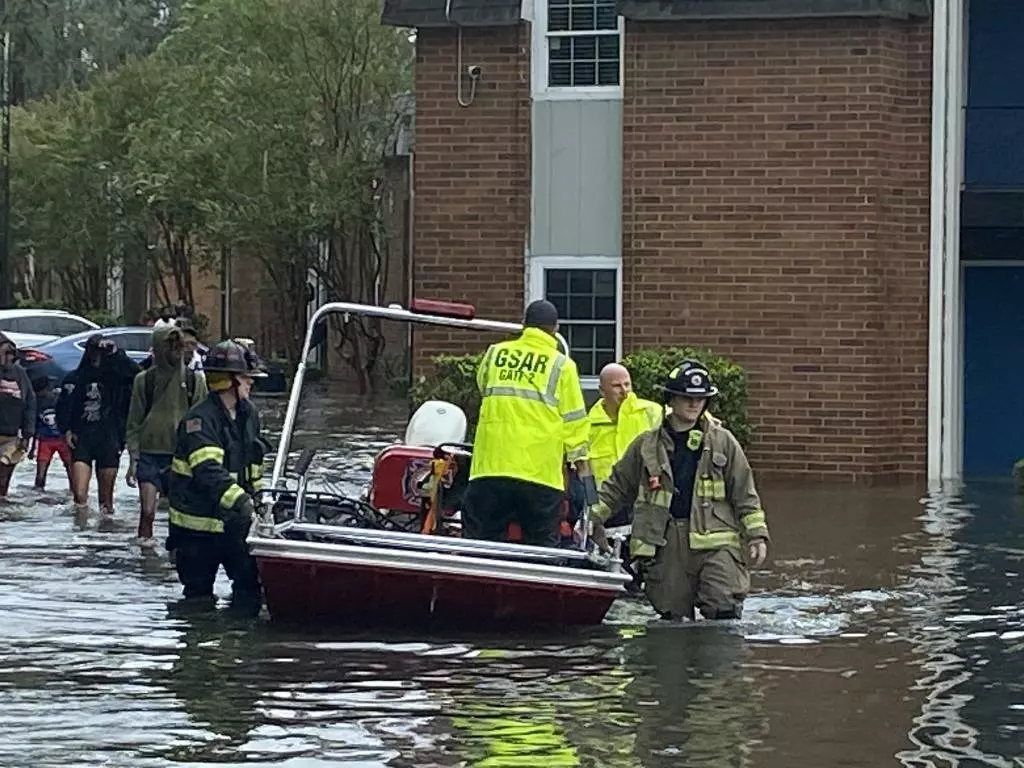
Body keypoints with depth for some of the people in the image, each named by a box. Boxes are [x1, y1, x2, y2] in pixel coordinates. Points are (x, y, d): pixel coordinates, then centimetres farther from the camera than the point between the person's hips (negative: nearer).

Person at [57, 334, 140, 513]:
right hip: (81, 442, 0)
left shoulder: (115, 377, 3)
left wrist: (115, 353, -23)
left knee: (106, 497, 5)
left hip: (109, 443, 0)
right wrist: (67, 430, -6)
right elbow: (64, 406, 9)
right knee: (80, 495, -13)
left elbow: (134, 373, -17)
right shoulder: (74, 379, 5)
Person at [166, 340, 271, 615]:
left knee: (251, 582, -5)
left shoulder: (249, 414, 9)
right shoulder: (199, 419, -19)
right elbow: (208, 472, -32)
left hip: (235, 523, 7)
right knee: (199, 595, 4)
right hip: (197, 527, -6)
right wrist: (242, 503, -42)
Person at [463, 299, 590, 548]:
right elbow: (574, 420, 5)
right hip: (540, 472, -2)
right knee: (541, 549, 1)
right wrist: (581, 460, 14)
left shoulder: (495, 353, 9)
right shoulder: (562, 365, 2)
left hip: (490, 466, 2)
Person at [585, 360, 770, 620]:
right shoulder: (647, 445, 11)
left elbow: (744, 494, 10)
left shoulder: (723, 442, 8)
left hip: (714, 541, -1)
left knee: (724, 609, -16)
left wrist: (756, 535, 4)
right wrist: (592, 518, 13)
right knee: (674, 617, 2)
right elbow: (617, 487, 20)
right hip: (665, 544, 1)